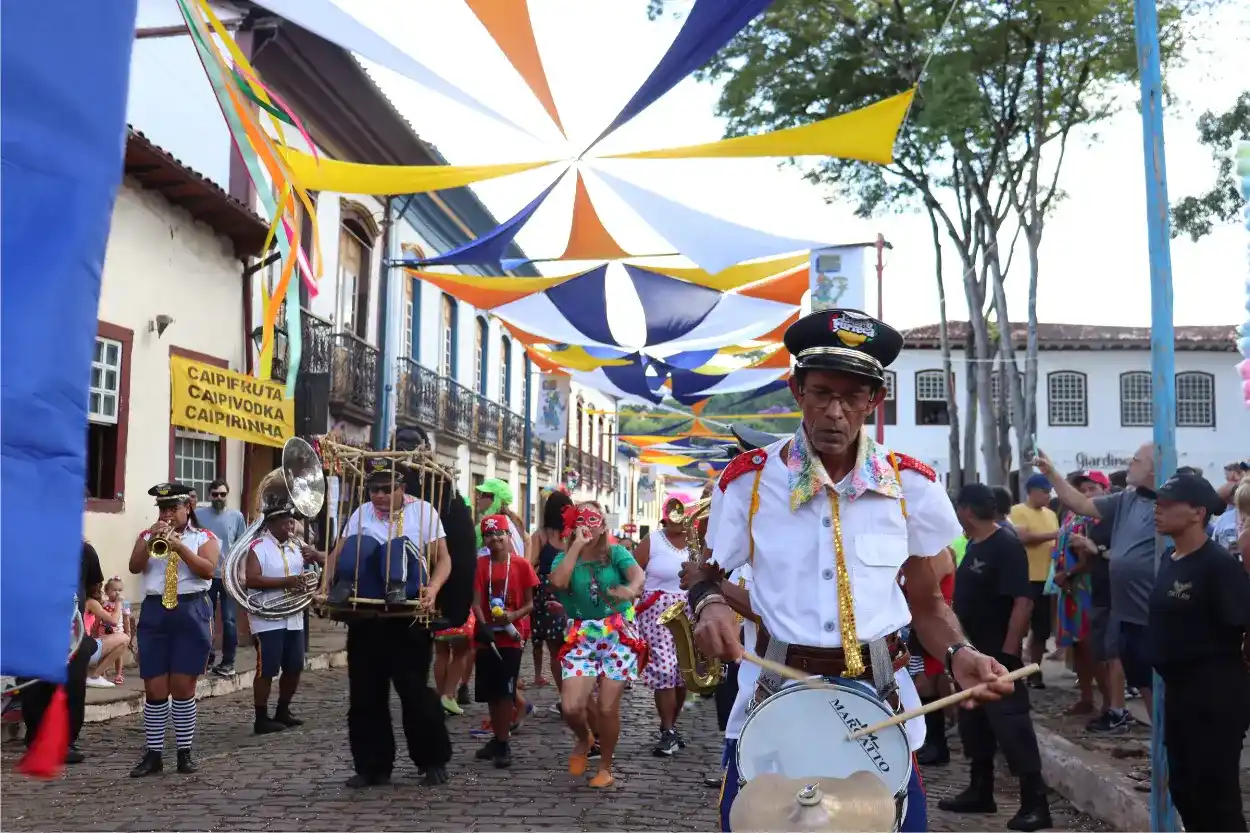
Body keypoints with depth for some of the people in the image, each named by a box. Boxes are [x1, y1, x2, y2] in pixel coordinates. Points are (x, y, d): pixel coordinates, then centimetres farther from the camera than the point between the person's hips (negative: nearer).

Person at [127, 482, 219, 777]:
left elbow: (208, 570, -11)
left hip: (191, 612, -2)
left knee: (183, 687, 1)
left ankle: (185, 752, 10)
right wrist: (150, 540, -16)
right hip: (154, 612, 2)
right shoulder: (148, 536, 11)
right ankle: (153, 754, 10)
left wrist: (179, 547, -20)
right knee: (155, 688, 2)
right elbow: (134, 567, -3)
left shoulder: (204, 537, 4)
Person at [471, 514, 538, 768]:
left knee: (505, 691, -4)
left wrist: (512, 616, -19)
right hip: (487, 637, 3)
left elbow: (530, 603, -1)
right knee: (490, 692, 11)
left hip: (511, 637, -3)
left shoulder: (521, 565, -4)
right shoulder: (480, 565, 2)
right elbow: (476, 602, -4)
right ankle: (498, 738, 24)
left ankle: (504, 744, 1)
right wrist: (483, 626, -20)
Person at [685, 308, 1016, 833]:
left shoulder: (911, 485, -1)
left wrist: (957, 654, -11)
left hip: (881, 703, 1)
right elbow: (705, 573, 8)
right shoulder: (748, 479, -5)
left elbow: (926, 602, 8)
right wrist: (710, 603, -15)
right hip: (775, 700, -1)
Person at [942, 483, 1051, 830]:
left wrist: (1008, 652, -24)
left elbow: (1023, 601, -21)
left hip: (998, 656, -9)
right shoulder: (973, 546, 11)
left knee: (1012, 727, -7)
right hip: (971, 654, 9)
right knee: (974, 726, 15)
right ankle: (980, 792, 26)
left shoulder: (1007, 546, -16)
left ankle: (1035, 802, -1)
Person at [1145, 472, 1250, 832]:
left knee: (1215, 789, 0)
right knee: (1183, 785, 16)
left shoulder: (1219, 564, -18)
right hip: (1179, 688, 9)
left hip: (1216, 691, -9)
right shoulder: (1169, 560, 8)